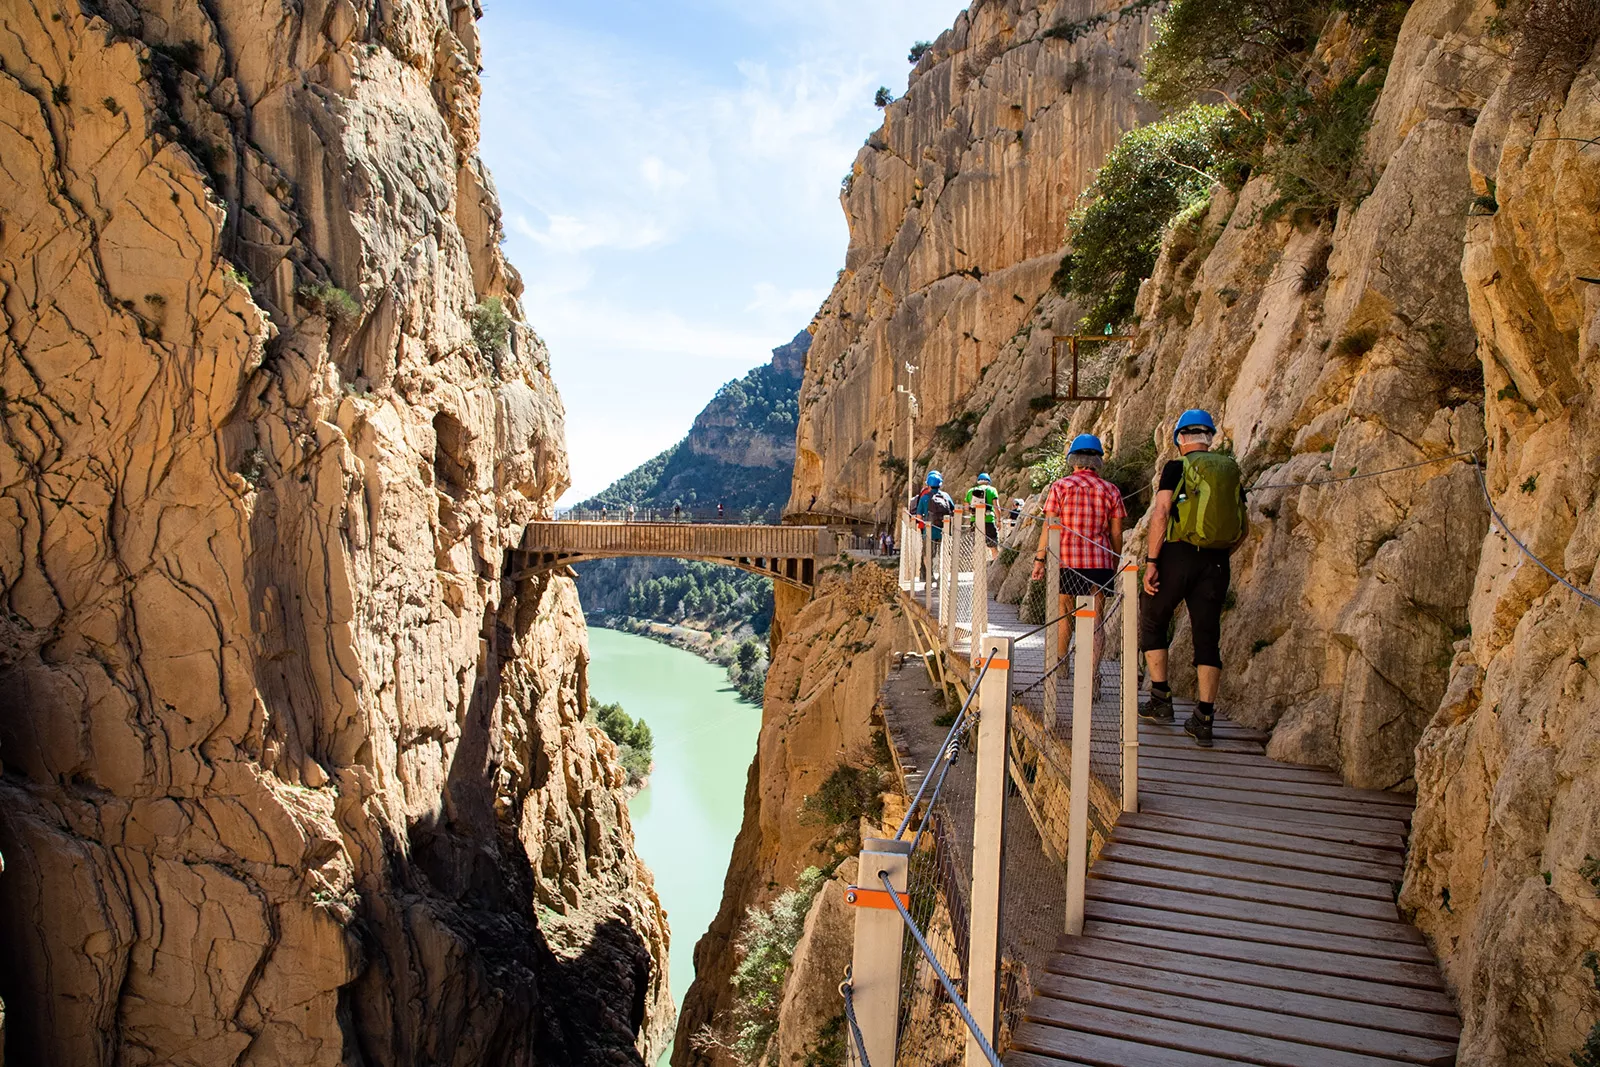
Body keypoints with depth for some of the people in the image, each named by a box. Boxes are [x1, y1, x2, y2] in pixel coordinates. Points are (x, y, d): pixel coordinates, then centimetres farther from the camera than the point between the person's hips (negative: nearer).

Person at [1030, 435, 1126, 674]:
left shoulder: (1060, 486, -1)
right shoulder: (1111, 490, 5)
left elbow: (1048, 526, -5)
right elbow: (1116, 533, 6)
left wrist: (1040, 559, 0)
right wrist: (1115, 566, 16)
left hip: (1066, 559, -1)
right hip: (1100, 563, 1)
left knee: (1063, 614, 15)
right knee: (1095, 620, 3)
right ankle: (1093, 672, -8)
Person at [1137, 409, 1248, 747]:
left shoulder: (1177, 467, -2)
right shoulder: (1231, 470, 13)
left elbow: (1160, 513, -13)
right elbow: (1245, 526, 15)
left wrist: (1151, 561, -12)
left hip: (1179, 554, -4)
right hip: (1216, 562, 4)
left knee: (1152, 621, 14)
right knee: (1207, 635, 6)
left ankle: (1161, 698, 12)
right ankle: (1204, 719, 4)